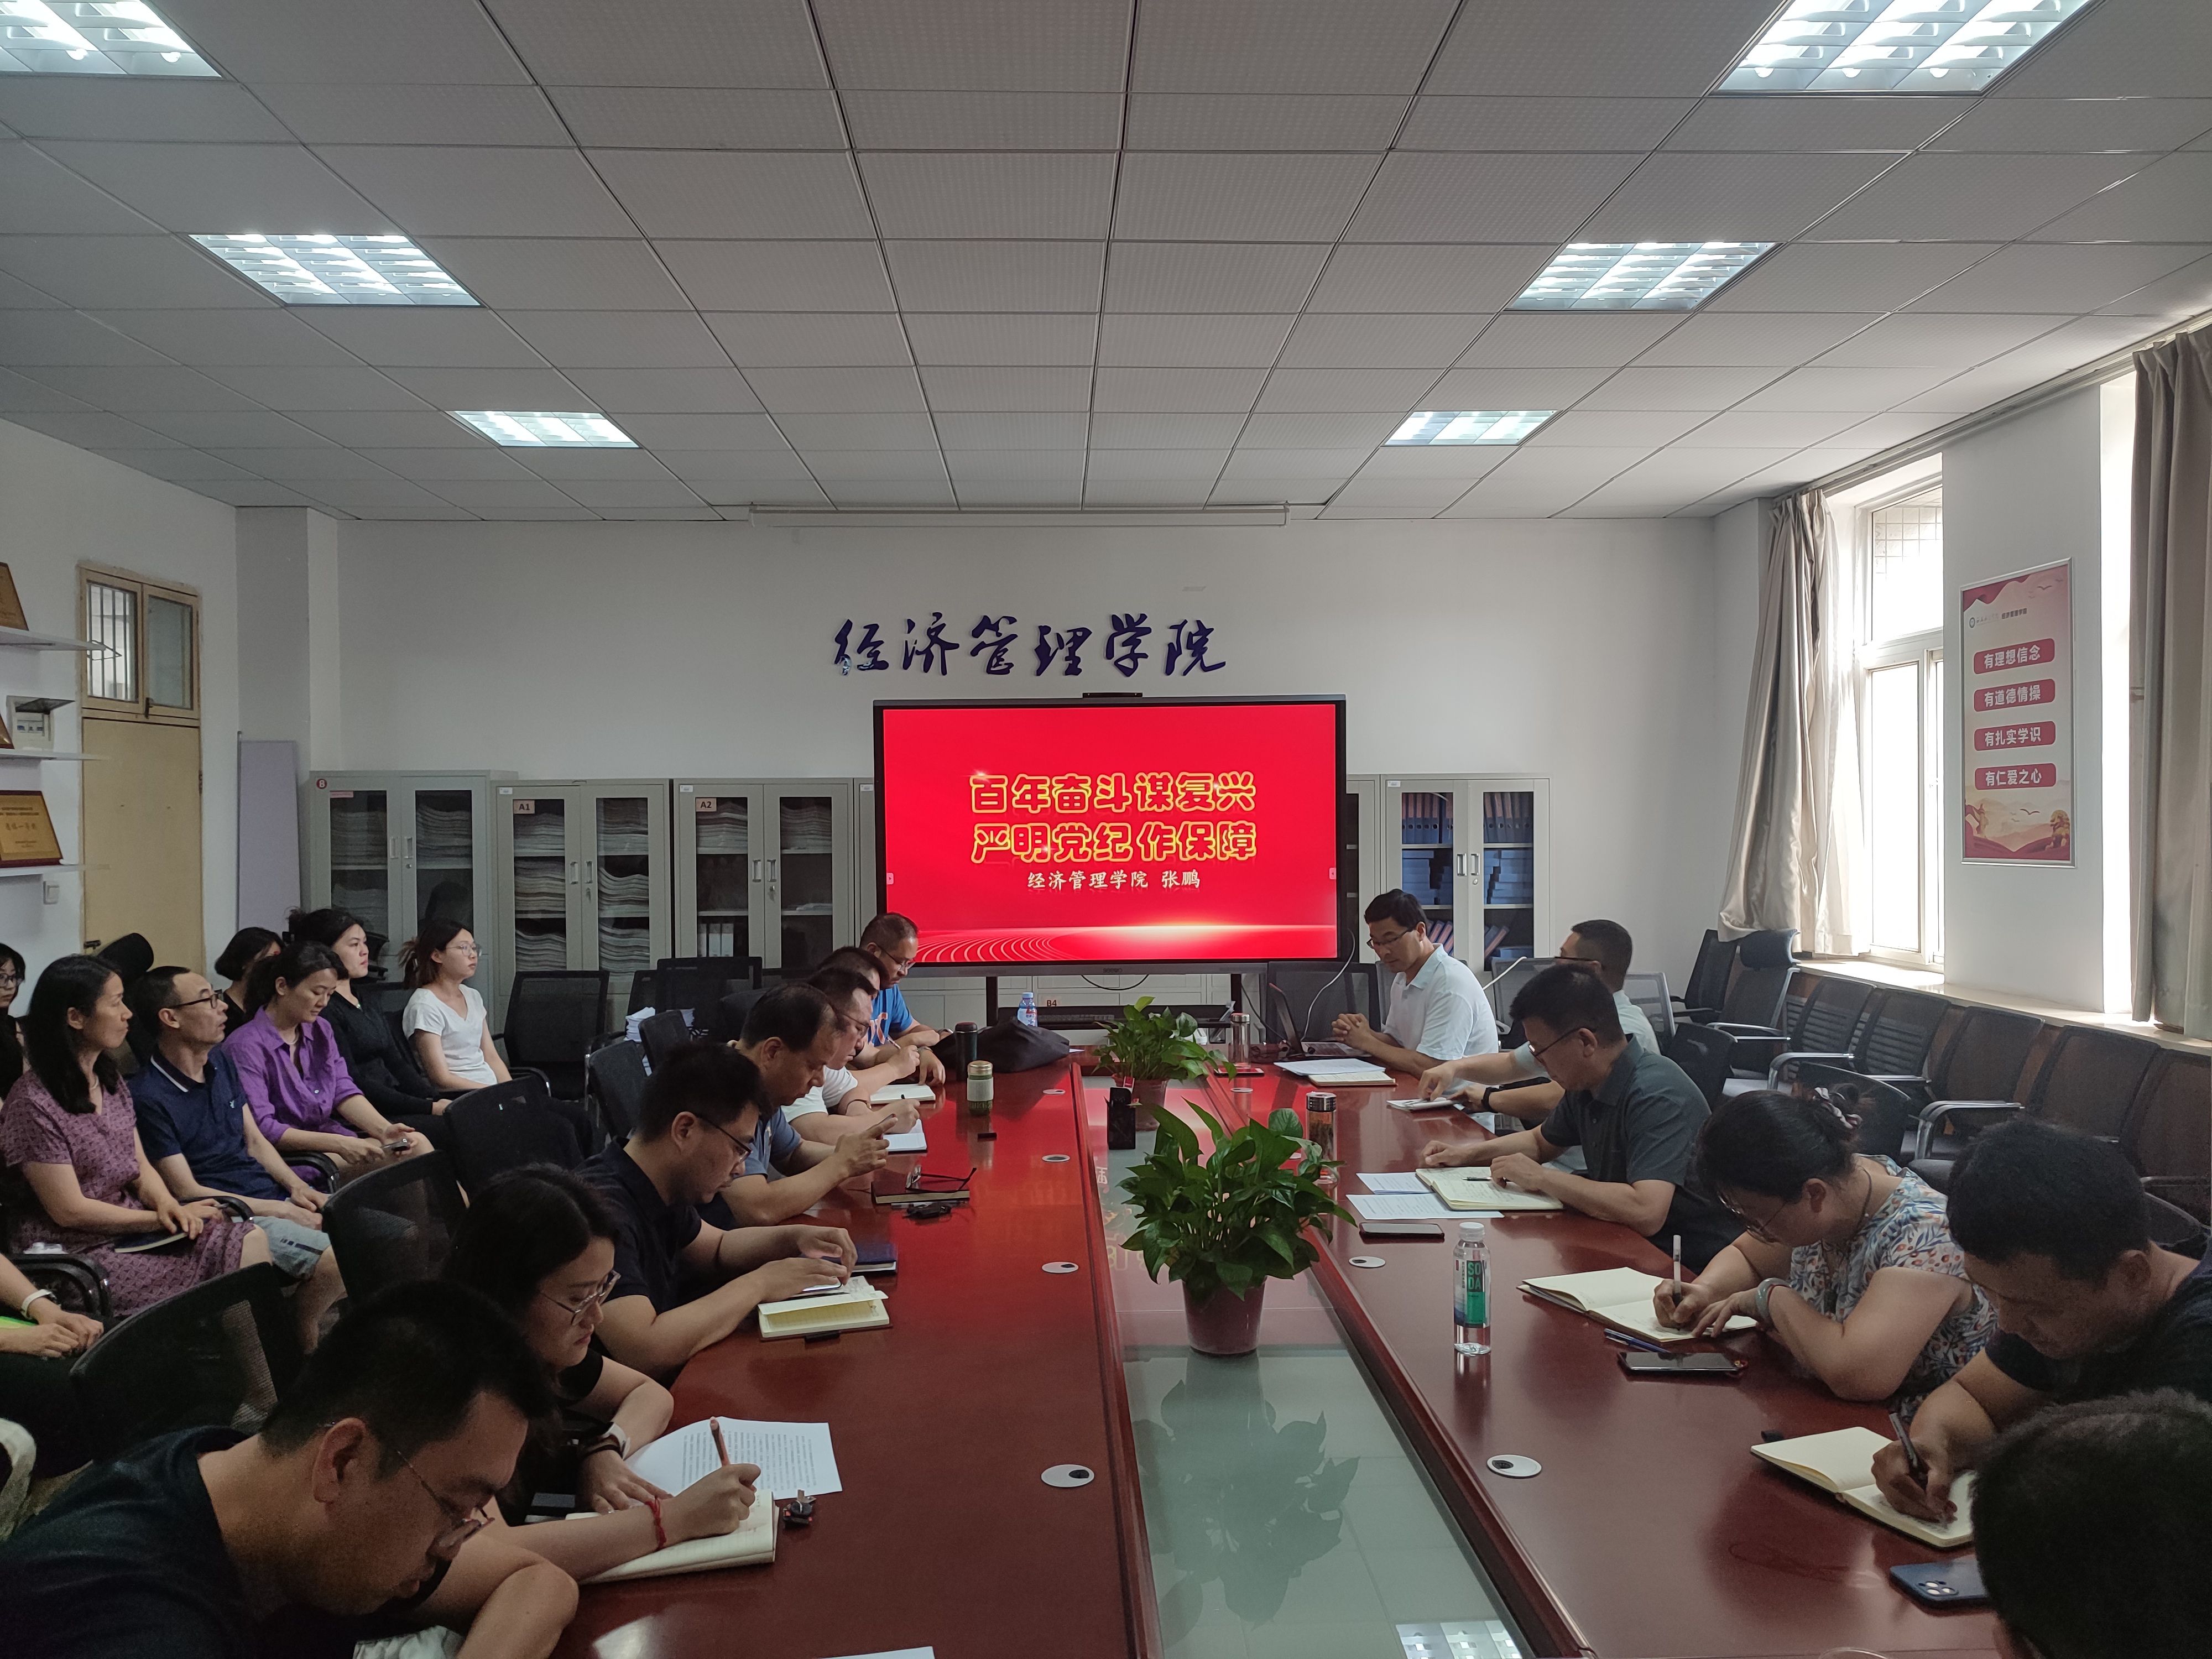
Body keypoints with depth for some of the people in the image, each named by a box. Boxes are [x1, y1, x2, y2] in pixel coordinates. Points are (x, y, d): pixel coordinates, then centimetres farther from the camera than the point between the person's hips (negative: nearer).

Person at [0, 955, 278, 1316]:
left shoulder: (110, 1082, 10)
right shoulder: (33, 1104, -16)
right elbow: (69, 1211, -15)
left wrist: (165, 1202, -10)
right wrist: (164, 1219, -13)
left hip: (132, 1224, 8)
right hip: (81, 1252, -7)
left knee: (250, 1242, -14)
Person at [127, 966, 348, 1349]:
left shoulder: (221, 1063, 11)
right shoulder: (149, 1098, -15)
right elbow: (188, 1192, -13)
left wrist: (296, 1187, -1)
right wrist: (282, 1211, -13)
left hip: (273, 1195, 8)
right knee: (336, 1259, -26)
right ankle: (301, 1339, -1)